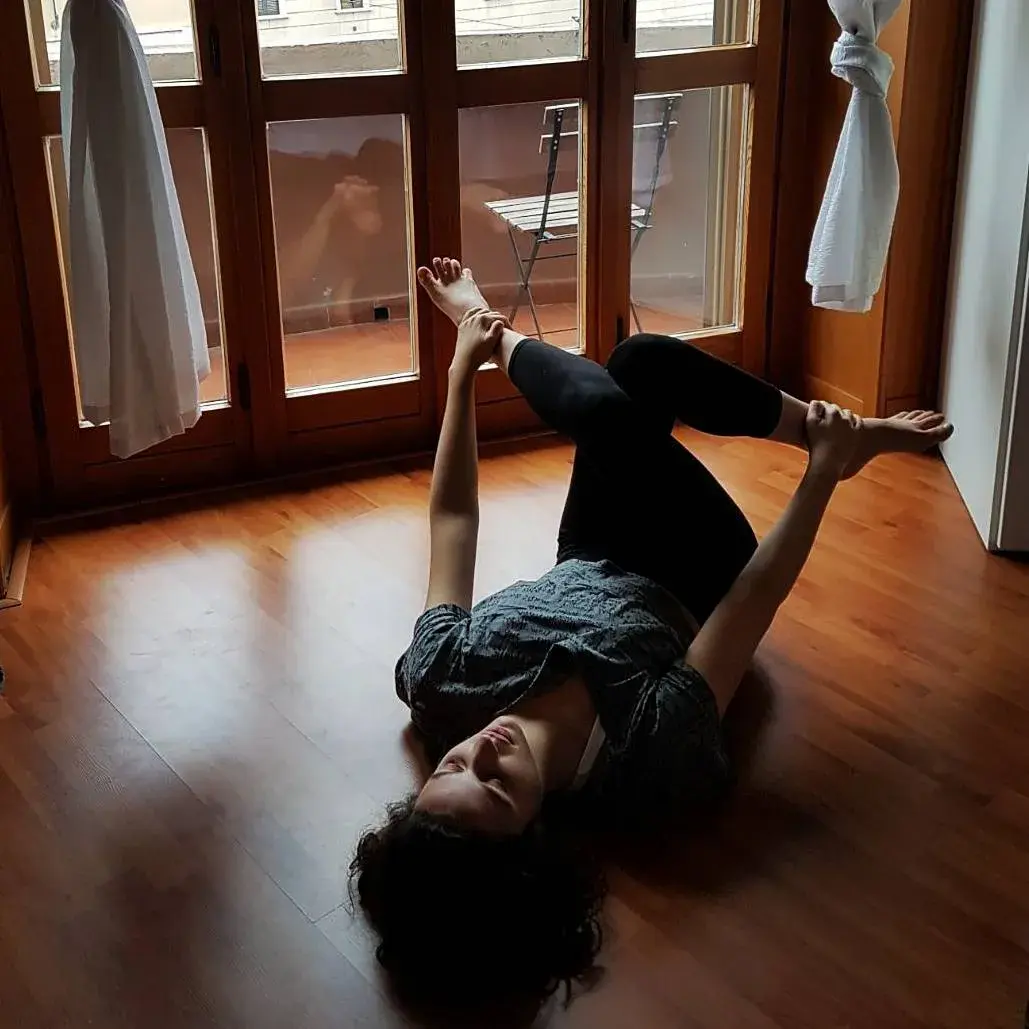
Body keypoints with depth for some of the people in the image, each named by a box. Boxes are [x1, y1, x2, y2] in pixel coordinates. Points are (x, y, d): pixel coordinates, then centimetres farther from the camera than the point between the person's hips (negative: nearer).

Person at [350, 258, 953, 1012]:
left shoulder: (440, 690, -34)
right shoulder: (650, 766, -43)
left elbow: (452, 522, -22)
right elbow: (756, 595, -34)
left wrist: (463, 372, -15)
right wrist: (823, 476, -24)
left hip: (586, 574, 4)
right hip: (689, 598, -4)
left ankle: (495, 343, 22)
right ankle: (835, 446, 4)